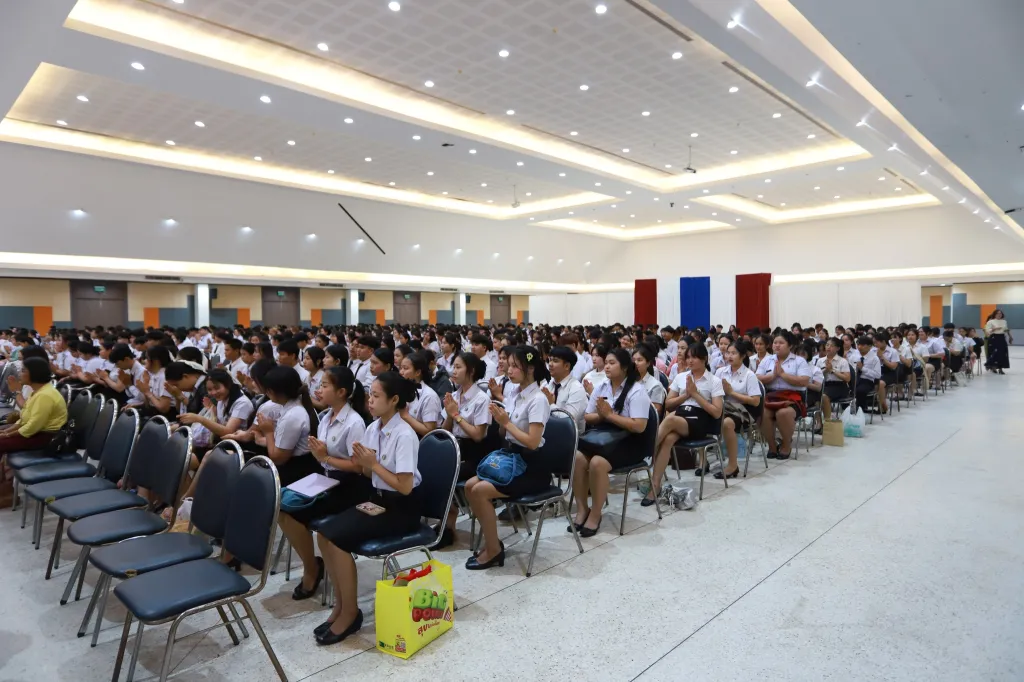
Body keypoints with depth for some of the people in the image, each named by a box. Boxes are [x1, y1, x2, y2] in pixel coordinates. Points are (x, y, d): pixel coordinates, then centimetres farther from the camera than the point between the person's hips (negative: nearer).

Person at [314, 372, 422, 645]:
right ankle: (340, 604, 7)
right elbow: (369, 474, 12)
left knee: (338, 538, -20)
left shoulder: (404, 436, -20)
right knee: (324, 533, -9)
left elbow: (404, 486, -23)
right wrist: (362, 463, -9)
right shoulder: (373, 428, 3)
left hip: (401, 508, -8)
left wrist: (373, 463, -19)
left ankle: (350, 612, 0)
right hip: (376, 498, 8)